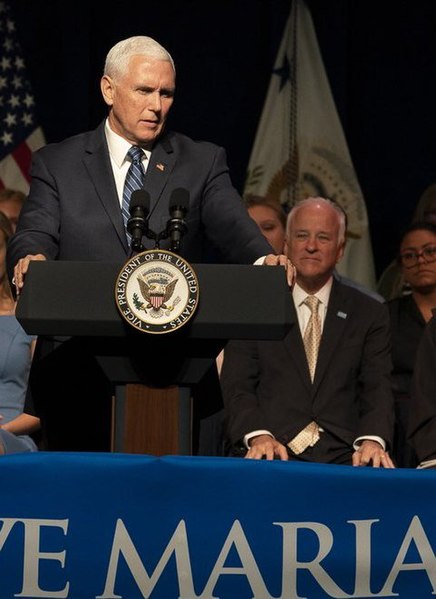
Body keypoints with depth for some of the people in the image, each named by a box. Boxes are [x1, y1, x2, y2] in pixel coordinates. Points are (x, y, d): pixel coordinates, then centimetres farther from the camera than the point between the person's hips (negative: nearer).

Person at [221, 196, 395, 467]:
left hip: (342, 454, 2)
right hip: (273, 452, -2)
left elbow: (377, 388, 5)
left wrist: (372, 441, -16)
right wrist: (258, 435, -17)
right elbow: (237, 385, 3)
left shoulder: (370, 314, 15)